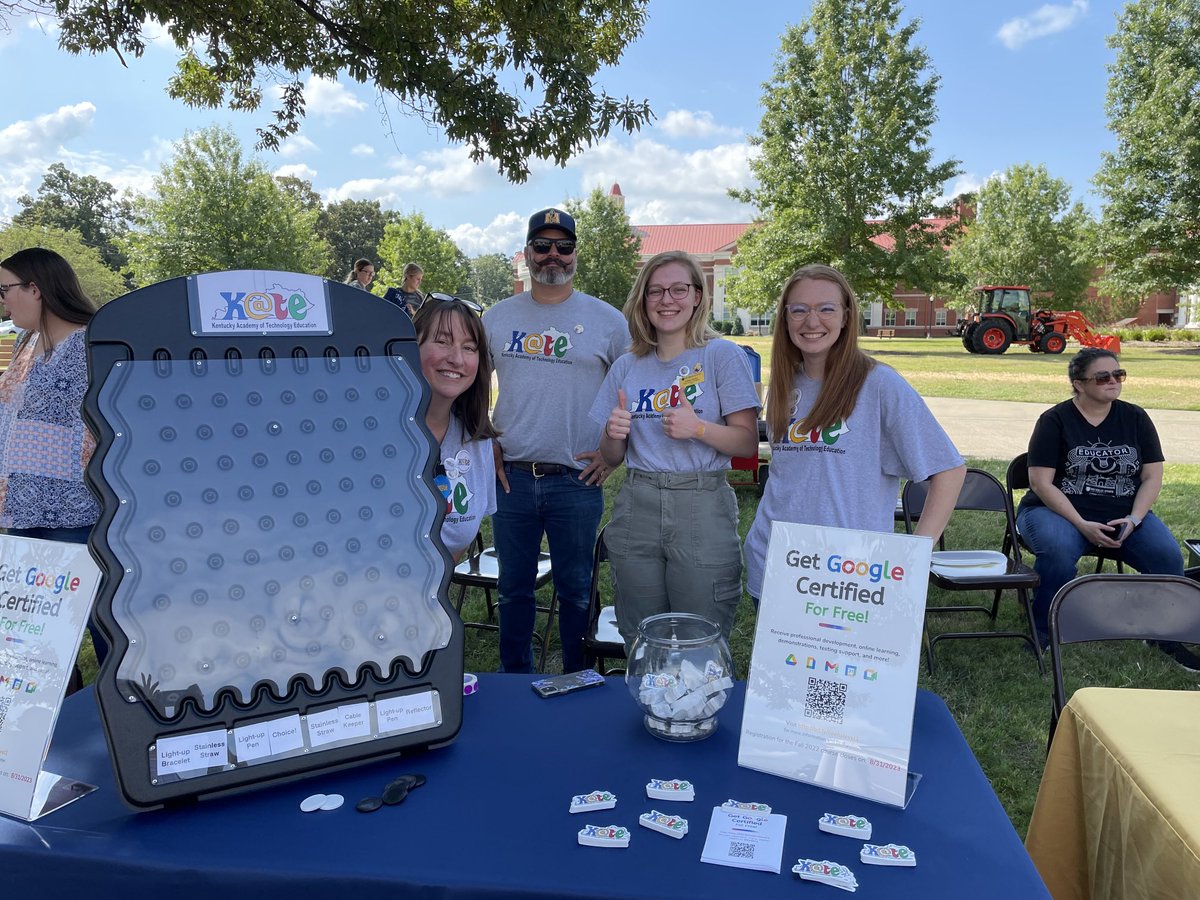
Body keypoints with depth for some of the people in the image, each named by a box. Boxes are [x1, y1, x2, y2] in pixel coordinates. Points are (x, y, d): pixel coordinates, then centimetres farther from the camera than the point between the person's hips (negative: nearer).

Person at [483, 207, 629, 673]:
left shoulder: (606, 320, 0)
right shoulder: (498, 317, 7)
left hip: (577, 480, -2)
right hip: (511, 476, 3)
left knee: (575, 590, 10)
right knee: (513, 588, 15)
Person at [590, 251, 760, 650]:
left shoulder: (723, 355, -1)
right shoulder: (627, 366, 11)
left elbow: (748, 443, -4)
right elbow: (612, 459, 13)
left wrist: (698, 427, -19)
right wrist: (614, 435, -8)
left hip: (703, 508, -3)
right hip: (637, 508, 4)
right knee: (640, 650, 12)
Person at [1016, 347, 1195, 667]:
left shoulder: (1135, 418, 8)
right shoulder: (1054, 420, -4)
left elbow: (1152, 476, 6)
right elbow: (1041, 482, -10)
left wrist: (1133, 520, -11)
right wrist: (1082, 525, -19)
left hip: (1124, 514, 4)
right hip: (1060, 510, -4)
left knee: (1168, 556, -22)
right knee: (1058, 552, -35)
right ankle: (1042, 634, -14)